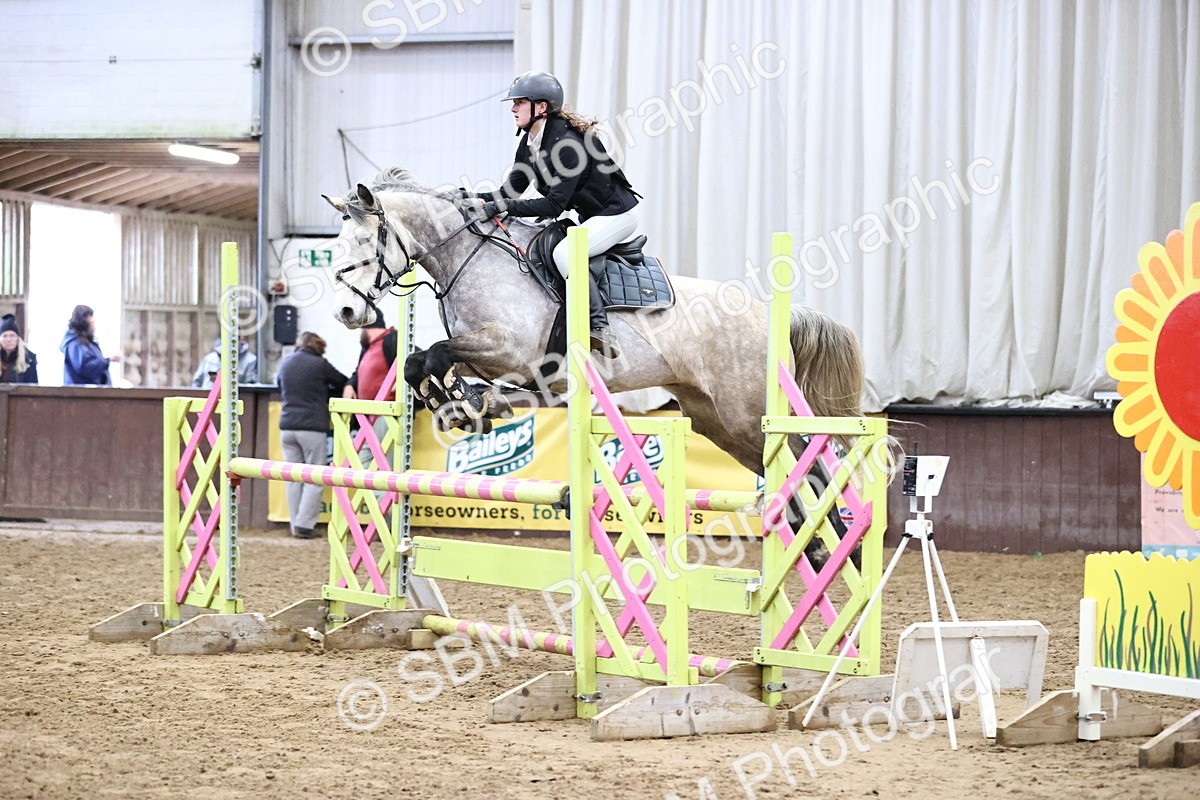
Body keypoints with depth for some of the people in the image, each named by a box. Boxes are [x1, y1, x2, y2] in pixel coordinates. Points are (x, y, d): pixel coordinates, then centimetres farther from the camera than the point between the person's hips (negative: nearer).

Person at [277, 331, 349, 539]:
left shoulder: (285, 363, 11)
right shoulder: (319, 364, -5)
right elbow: (343, 383, 6)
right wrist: (325, 391, 22)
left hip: (287, 426, 5)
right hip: (312, 426, -5)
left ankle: (296, 525, 7)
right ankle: (305, 525, -7)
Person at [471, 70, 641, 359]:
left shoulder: (566, 141, -27)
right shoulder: (529, 142, 1)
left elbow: (555, 203, -29)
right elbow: (511, 190, 4)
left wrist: (504, 206, -32)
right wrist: (476, 198, -12)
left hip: (617, 214, -10)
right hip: (589, 217, 10)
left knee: (565, 252, -29)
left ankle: (600, 330, -30)